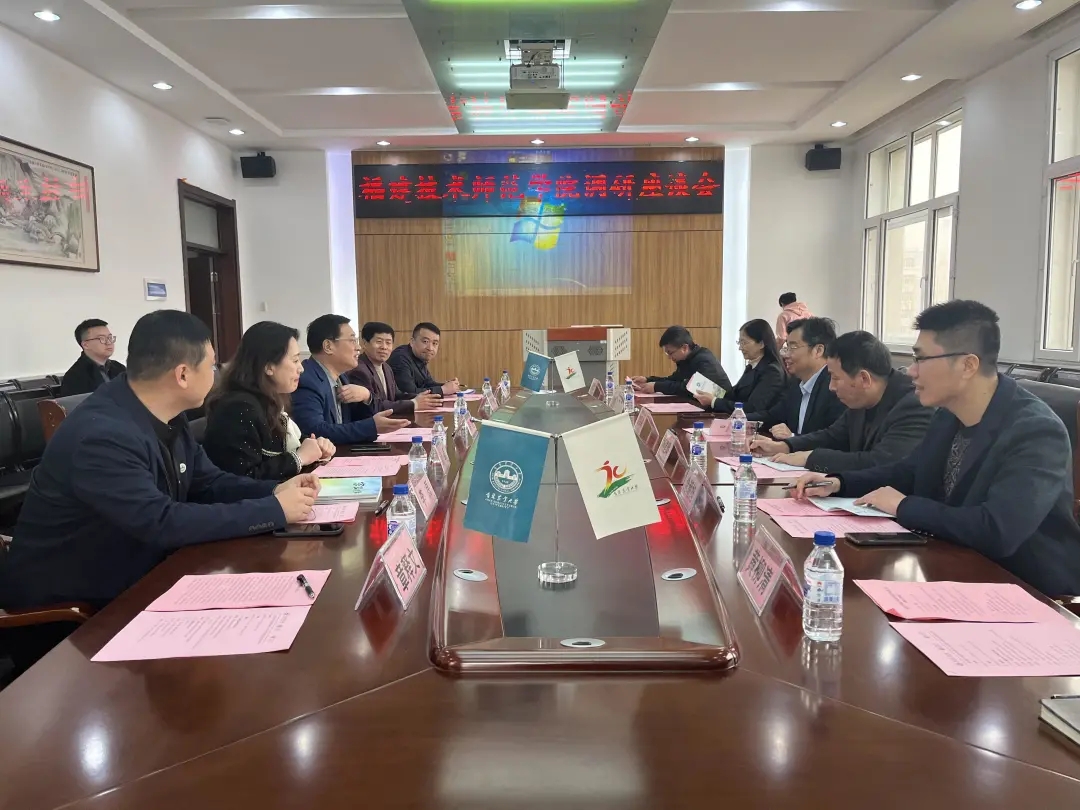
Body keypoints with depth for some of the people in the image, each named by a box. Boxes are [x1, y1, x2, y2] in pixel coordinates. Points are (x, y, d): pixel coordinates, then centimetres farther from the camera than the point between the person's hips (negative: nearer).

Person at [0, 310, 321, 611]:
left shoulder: (166, 418, -1)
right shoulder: (101, 436, -28)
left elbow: (207, 483, 8)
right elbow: (162, 524, -32)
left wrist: (274, 491, -10)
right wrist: (274, 510, -27)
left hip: (136, 575, 8)